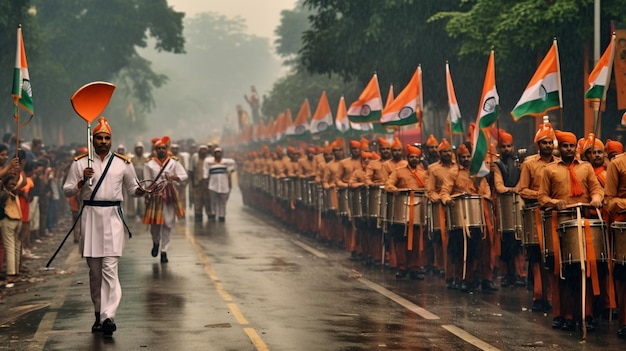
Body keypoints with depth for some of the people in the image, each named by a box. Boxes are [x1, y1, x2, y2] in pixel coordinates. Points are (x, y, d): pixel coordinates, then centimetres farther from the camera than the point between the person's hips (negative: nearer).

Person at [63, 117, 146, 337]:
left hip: (112, 216, -1)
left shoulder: (123, 163, 8)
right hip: (90, 216, 2)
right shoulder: (80, 163, 6)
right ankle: (99, 314, 20)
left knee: (109, 269, -12)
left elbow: (132, 188, 17)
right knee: (94, 271, 8)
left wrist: (142, 191, -6)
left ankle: (108, 317, -20)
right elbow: (67, 191, 5)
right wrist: (82, 181, -13)